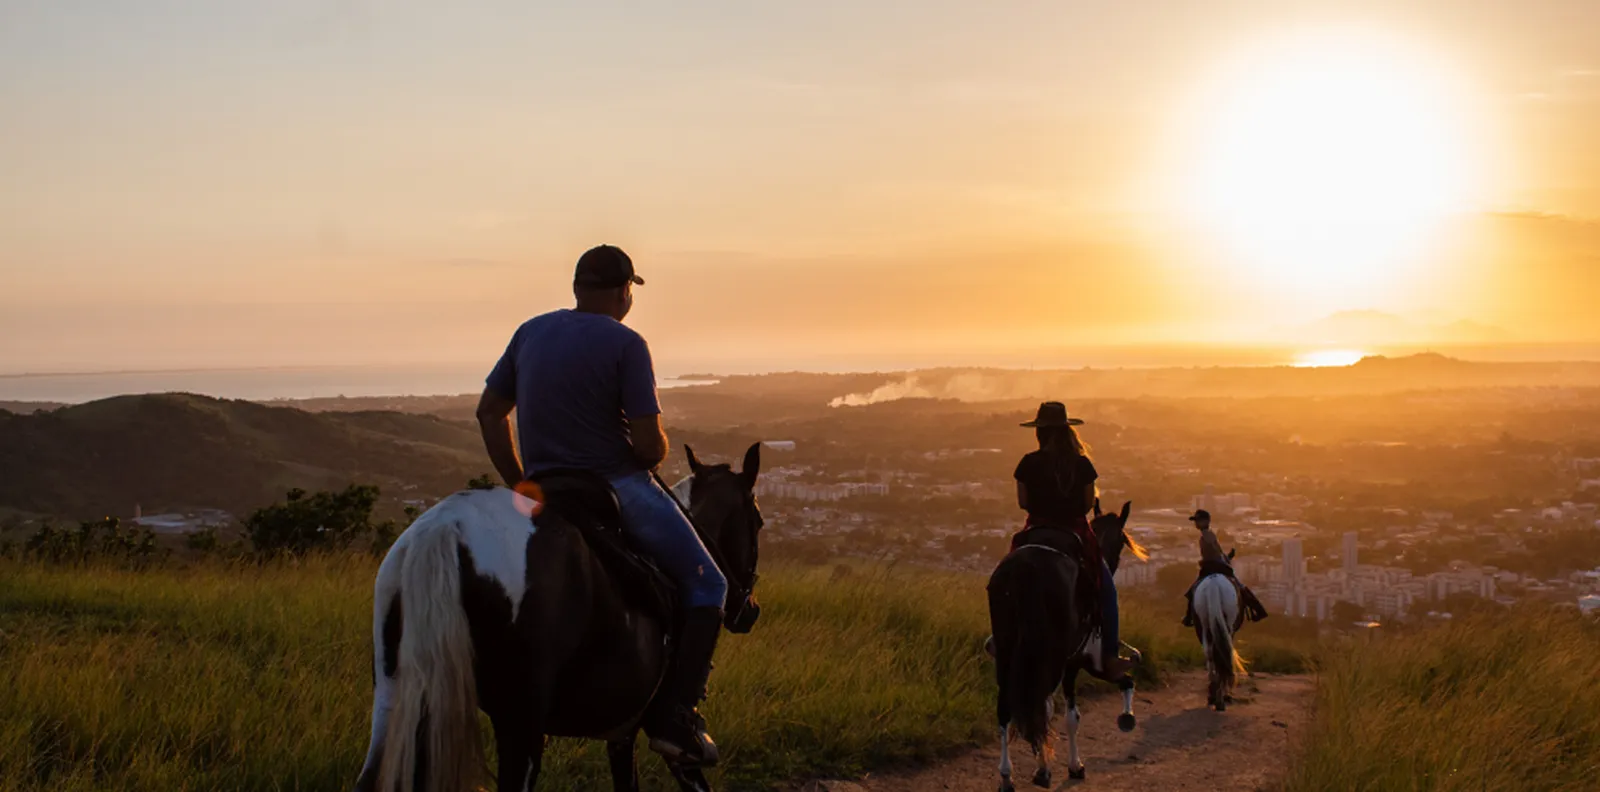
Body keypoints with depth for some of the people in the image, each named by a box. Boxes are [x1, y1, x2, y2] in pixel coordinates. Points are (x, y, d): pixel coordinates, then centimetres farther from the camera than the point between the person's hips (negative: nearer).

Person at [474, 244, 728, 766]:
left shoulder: (530, 332, 6)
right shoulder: (626, 344, -14)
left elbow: (488, 413, 11)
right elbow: (649, 445, -18)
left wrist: (519, 484, 16)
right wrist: (655, 454, 6)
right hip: (618, 489, -7)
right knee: (705, 585, 7)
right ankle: (674, 715, -3)